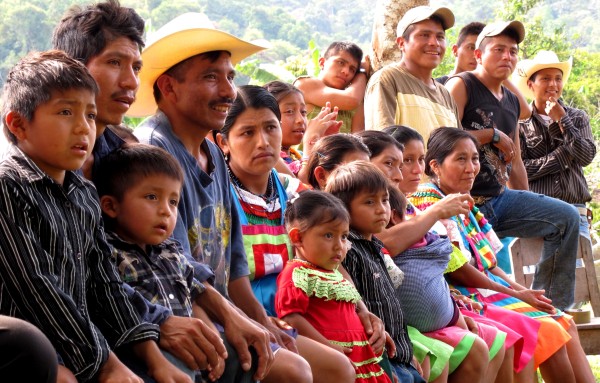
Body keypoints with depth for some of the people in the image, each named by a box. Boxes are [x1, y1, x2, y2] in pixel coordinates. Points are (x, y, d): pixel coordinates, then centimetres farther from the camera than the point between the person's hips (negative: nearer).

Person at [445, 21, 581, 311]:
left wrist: (531, 212, 20)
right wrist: (493, 134, -12)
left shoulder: (512, 102, 17)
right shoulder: (461, 86, -6)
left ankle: (550, 308, -1)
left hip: (501, 197, 8)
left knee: (566, 218, -4)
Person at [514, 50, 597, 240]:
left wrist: (562, 120, -3)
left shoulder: (577, 117, 13)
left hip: (575, 211, 2)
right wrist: (564, 154, -3)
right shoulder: (521, 122, 3)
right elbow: (520, 170, -6)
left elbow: (586, 157, -2)